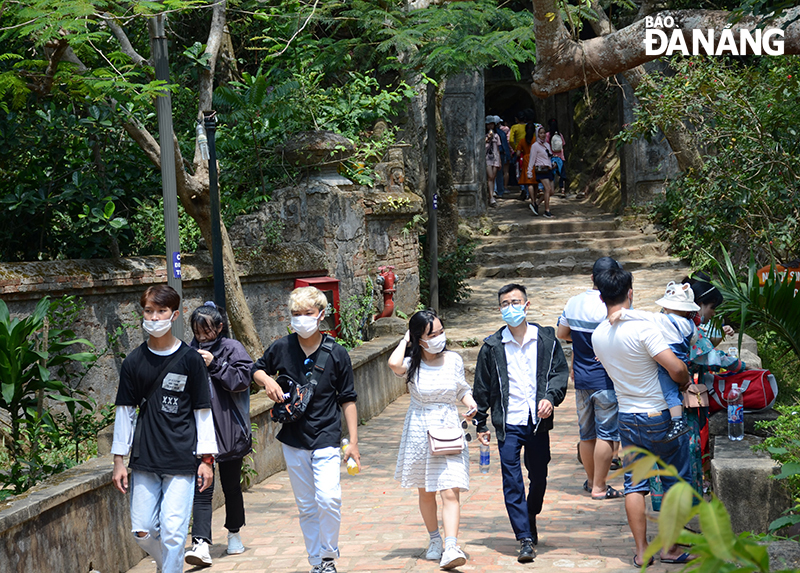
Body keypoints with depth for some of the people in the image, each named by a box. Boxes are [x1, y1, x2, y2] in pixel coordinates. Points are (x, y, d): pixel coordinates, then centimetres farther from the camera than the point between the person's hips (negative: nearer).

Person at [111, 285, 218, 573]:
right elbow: (125, 411, 8)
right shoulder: (133, 362, 3)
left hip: (182, 460, -3)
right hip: (144, 459, 3)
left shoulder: (189, 359, -2)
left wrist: (206, 458, -2)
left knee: (173, 532, -7)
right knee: (142, 531, 4)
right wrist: (119, 460, 6)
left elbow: (203, 411, 1)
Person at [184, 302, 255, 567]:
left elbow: (243, 379, -13)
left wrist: (215, 365, -18)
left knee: (231, 486, 14)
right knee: (202, 488, -8)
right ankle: (201, 544, -13)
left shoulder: (232, 349, -3)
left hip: (229, 431, -1)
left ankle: (234, 534, 33)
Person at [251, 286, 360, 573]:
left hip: (327, 438, -2)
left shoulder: (337, 354, -5)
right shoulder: (281, 348, -2)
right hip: (293, 441, 2)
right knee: (306, 507, 9)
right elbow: (257, 369, 17)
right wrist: (268, 381, -6)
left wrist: (353, 441, -2)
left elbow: (347, 399, 1)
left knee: (328, 499, -18)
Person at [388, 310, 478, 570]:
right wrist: (404, 341, -14)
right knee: (425, 492, 14)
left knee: (450, 492, -13)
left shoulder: (454, 360, 1)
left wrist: (470, 403, -6)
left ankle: (451, 548, -20)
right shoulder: (412, 364, -8)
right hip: (420, 432, 0)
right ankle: (434, 539, 33)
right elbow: (394, 364, -32)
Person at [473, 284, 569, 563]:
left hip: (538, 421, 1)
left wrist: (551, 397, -13)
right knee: (512, 481, -7)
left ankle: (530, 519, 39)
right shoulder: (492, 346, 2)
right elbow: (482, 387, 8)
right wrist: (481, 424, 8)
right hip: (508, 423, -1)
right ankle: (526, 539, -3)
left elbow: (560, 371, 6)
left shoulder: (546, 339, 3)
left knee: (539, 477, 12)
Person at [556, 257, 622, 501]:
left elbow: (561, 334, 17)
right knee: (607, 434, 0)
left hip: (581, 377, 7)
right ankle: (599, 487, 2)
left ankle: (591, 480, 29)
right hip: (605, 378, -7)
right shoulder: (608, 307, -17)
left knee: (587, 433, 17)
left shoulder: (573, 303, 4)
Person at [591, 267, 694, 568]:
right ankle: (671, 549, 14)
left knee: (634, 485, 11)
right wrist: (686, 382, -2)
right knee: (675, 483, 9)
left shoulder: (598, 336, 0)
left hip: (627, 417, 5)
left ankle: (641, 551, 13)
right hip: (660, 417, -5)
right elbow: (676, 368, -25)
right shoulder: (643, 328, -21)